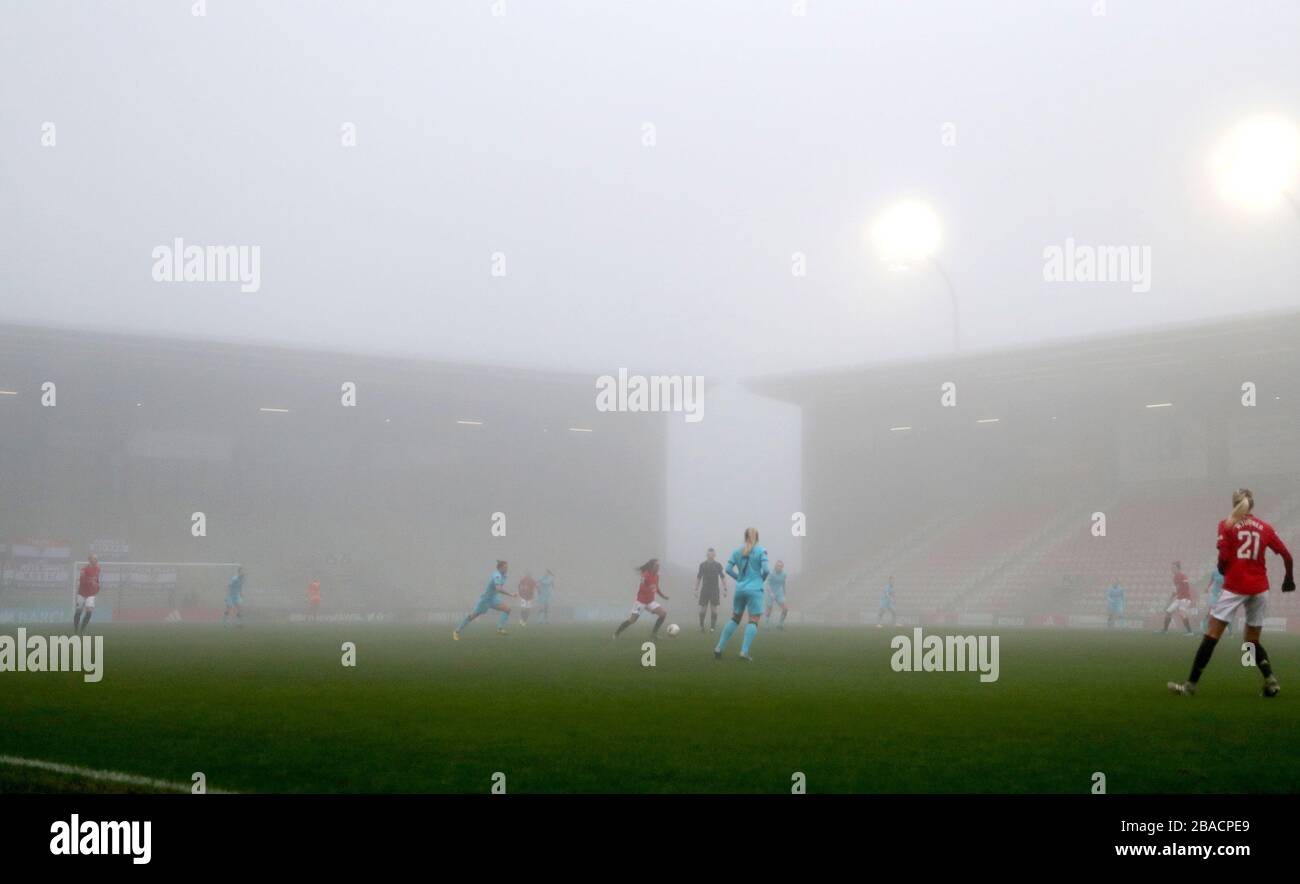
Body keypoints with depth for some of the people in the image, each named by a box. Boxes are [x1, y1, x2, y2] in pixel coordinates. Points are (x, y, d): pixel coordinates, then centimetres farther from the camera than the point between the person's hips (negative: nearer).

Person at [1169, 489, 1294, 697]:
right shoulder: (1265, 527, 8)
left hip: (1235, 586, -4)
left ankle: (1191, 684, -6)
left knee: (1211, 635, -3)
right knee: (1252, 641, 16)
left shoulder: (1227, 525, -1)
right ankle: (1271, 680, -4)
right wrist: (1289, 578, 23)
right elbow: (1286, 555, 7)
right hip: (1259, 587, 4)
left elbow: (1223, 558, -11)